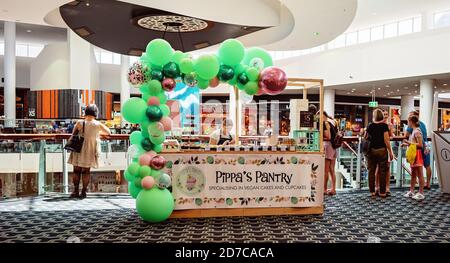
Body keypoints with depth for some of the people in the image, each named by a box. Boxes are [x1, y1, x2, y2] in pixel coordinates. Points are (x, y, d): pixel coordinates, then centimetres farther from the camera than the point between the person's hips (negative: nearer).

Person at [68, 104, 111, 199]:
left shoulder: (79, 123, -8)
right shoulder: (98, 124, -7)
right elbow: (108, 132, 6)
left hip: (79, 150, 0)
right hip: (90, 152, 0)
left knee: (76, 171, 9)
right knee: (86, 171, 7)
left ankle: (76, 191, 10)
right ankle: (84, 192, 9)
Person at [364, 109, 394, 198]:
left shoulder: (370, 126, 3)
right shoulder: (384, 126, -7)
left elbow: (365, 137, 13)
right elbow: (386, 140, -10)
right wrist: (390, 152, -5)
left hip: (371, 150, 3)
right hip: (382, 150, -3)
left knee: (371, 171, 9)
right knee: (382, 171, 4)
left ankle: (372, 191, 12)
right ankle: (382, 192, 8)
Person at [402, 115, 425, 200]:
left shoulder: (417, 131, -15)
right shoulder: (413, 131, 12)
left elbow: (420, 145, -19)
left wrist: (409, 142, -18)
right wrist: (406, 144, 10)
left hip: (417, 154, -10)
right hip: (413, 155, 10)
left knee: (420, 175, -2)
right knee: (413, 174, 15)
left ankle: (421, 193, 4)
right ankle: (411, 191, 23)